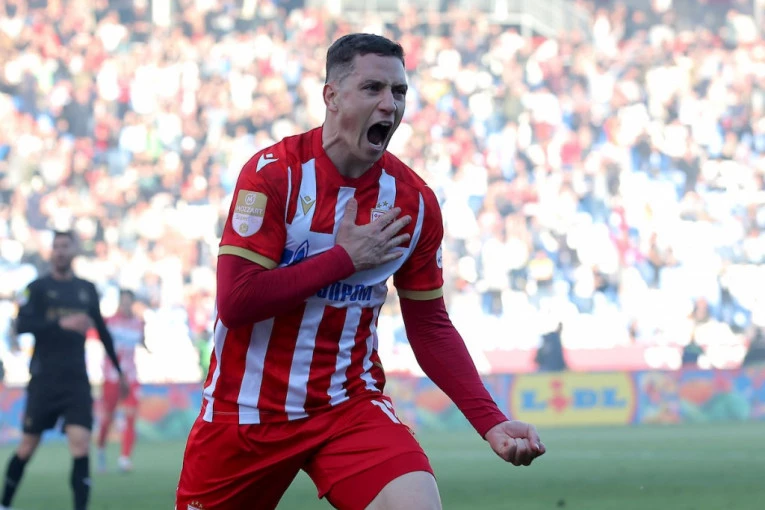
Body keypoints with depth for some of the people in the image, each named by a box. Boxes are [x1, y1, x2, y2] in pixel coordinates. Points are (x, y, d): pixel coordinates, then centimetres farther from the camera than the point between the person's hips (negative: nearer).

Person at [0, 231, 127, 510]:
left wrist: (119, 369, 25)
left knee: (81, 444, -14)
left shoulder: (87, 290, 10)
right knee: (27, 447, 5)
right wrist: (62, 323, -27)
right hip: (44, 380, -2)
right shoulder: (38, 288, -1)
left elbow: (102, 332, 21)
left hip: (77, 381, 2)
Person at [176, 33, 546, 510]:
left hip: (349, 407, 2)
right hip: (247, 412, -1)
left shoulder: (415, 201, -2)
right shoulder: (274, 172, -12)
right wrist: (345, 258, -17)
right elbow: (234, 302, -20)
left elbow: (431, 326, 7)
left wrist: (492, 422, -5)